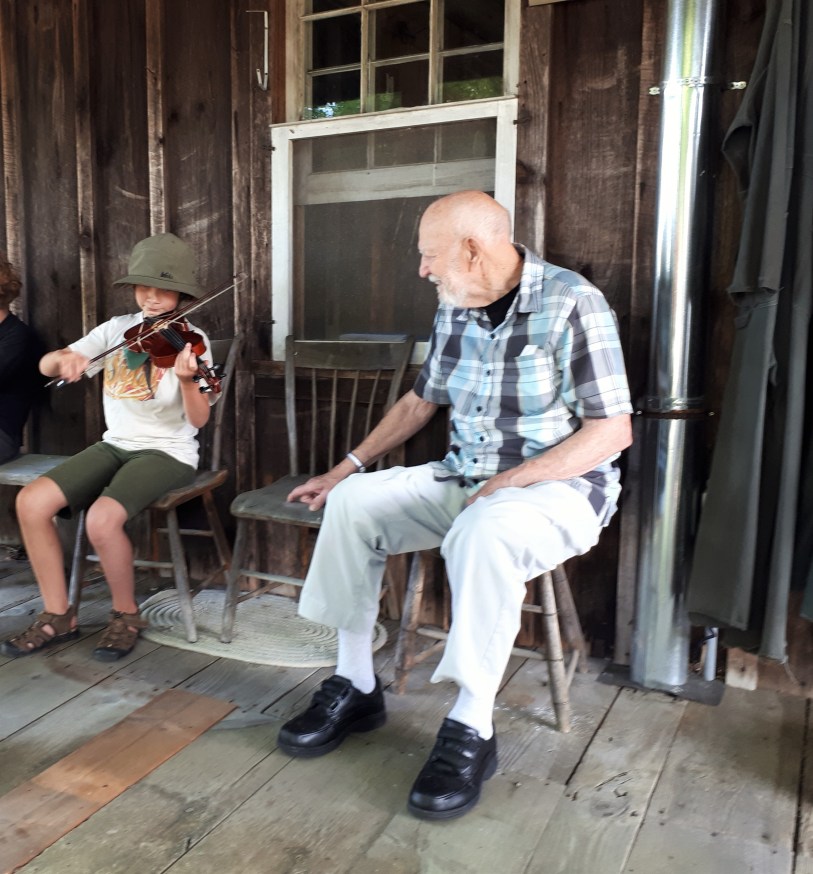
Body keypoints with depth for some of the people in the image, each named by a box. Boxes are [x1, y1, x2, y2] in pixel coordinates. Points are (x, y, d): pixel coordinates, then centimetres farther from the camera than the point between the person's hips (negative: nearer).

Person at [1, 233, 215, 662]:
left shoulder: (190, 340, -8)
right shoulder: (117, 328, 6)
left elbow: (198, 419, -18)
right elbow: (45, 366, 3)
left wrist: (186, 380, -38)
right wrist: (63, 358, -21)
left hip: (168, 452, -5)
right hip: (115, 445, 6)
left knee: (102, 518, -30)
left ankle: (126, 615, -3)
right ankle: (58, 615, 2)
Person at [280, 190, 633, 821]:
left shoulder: (572, 303, -15)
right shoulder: (454, 309, 6)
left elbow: (612, 430, -17)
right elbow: (421, 401, 17)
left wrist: (508, 482, -23)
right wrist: (348, 466, 12)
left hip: (561, 486, -7)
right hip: (464, 480, 7)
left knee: (484, 531, -38)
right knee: (353, 502, -8)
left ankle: (473, 728, -21)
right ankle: (356, 687, 1)